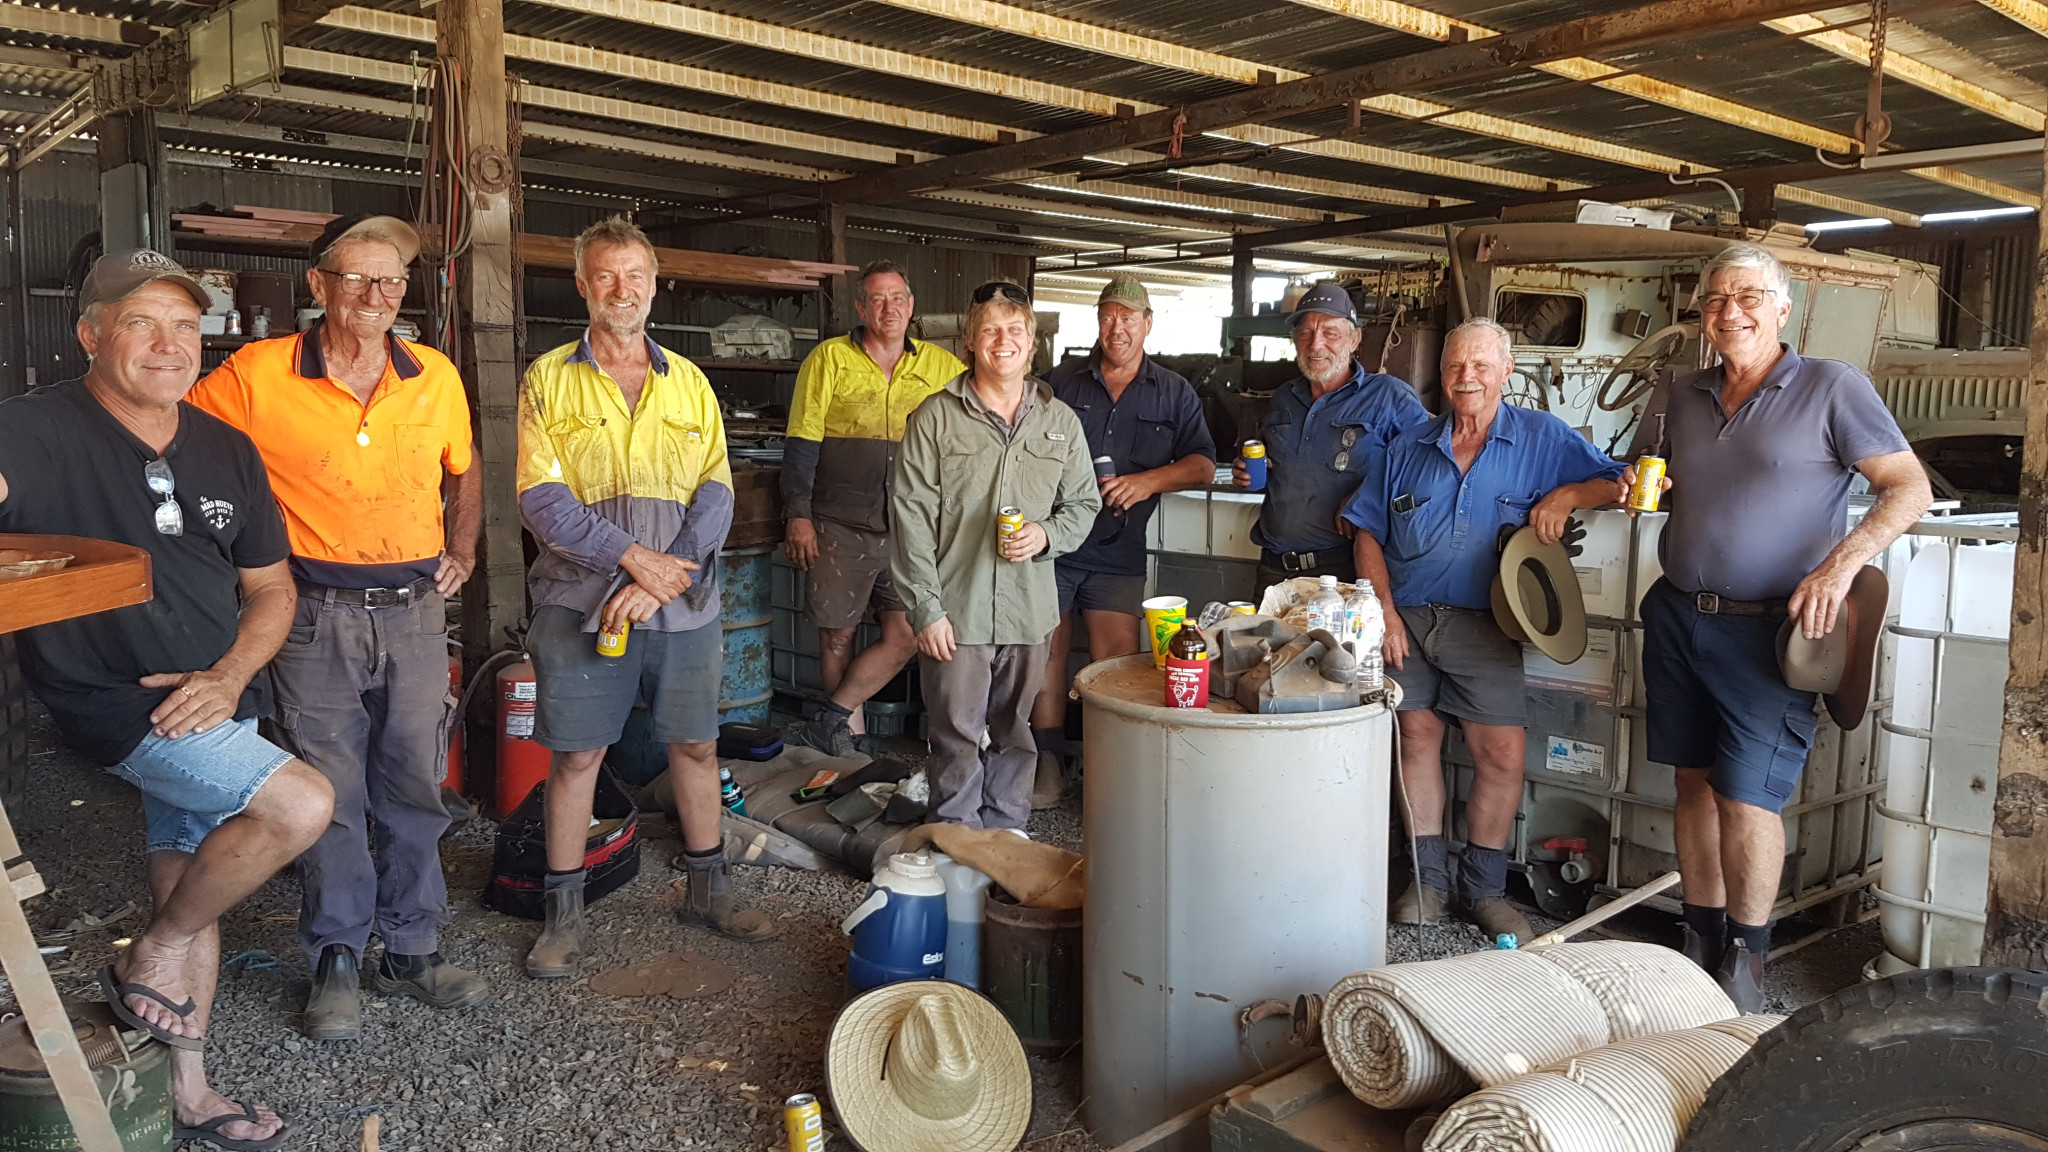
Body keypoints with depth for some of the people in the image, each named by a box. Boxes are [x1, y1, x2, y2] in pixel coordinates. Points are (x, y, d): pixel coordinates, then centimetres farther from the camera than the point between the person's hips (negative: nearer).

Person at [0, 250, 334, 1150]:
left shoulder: (227, 452, 6)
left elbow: (270, 586, 11)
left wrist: (229, 677, -7)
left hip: (217, 702, 6)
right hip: (116, 702, -6)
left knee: (189, 887, 14)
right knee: (303, 804, -21)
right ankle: (150, 961, 4)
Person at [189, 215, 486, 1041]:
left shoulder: (436, 376, 4)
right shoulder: (257, 375, -7)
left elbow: (464, 471, 21)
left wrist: (463, 552, 11)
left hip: (414, 609, 3)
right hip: (316, 614, -3)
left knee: (414, 787, 10)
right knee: (328, 793, 4)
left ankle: (411, 951, 24)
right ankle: (336, 960, 20)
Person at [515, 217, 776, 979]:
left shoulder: (689, 383, 9)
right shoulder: (549, 380, 2)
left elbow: (716, 491, 1)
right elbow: (541, 498, -7)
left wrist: (662, 578, -13)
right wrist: (635, 556, -17)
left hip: (683, 602, 3)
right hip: (581, 600, -2)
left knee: (696, 745, 11)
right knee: (576, 754, 4)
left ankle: (708, 888, 27)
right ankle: (564, 911, 18)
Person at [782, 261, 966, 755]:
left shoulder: (942, 366, 8)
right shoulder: (830, 359, 1)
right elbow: (801, 444, -1)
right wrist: (798, 516, -7)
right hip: (840, 526, -2)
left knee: (905, 636, -4)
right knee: (838, 636, 5)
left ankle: (831, 718, 10)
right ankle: (852, 736, 21)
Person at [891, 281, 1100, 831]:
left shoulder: (1060, 422, 8)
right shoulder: (935, 418, -2)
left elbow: (1084, 502, 16)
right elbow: (912, 519, -5)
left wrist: (1047, 534, -7)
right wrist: (926, 609, -10)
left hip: (1029, 610, 3)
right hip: (955, 609, -3)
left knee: (1015, 734, 14)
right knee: (957, 736, 4)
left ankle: (1007, 836, 29)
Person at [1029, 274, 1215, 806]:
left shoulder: (1173, 393, 9)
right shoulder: (1062, 381, 9)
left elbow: (1203, 464, 4)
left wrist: (1149, 481, -12)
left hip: (1118, 550, -1)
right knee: (1046, 653, 4)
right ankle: (1047, 760, 16)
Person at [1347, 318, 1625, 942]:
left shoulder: (1542, 439, 9)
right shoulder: (1408, 448, 14)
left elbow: (1619, 483, 10)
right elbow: (1368, 534, 12)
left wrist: (1567, 495, -10)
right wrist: (1384, 610, 0)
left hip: (1482, 625, -2)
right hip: (1406, 618, 2)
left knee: (1503, 751, -10)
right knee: (1417, 735, 0)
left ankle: (1484, 887, 7)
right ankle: (1428, 878, 14)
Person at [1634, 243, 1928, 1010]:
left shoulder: (1831, 389, -4)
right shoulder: (1685, 399, 13)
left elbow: (1911, 488, -8)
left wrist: (1842, 562, -22)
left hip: (1764, 629, -5)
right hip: (1677, 619, 5)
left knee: (1747, 796, -7)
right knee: (1694, 781, 9)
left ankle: (1745, 957, 10)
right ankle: (1700, 941, 20)